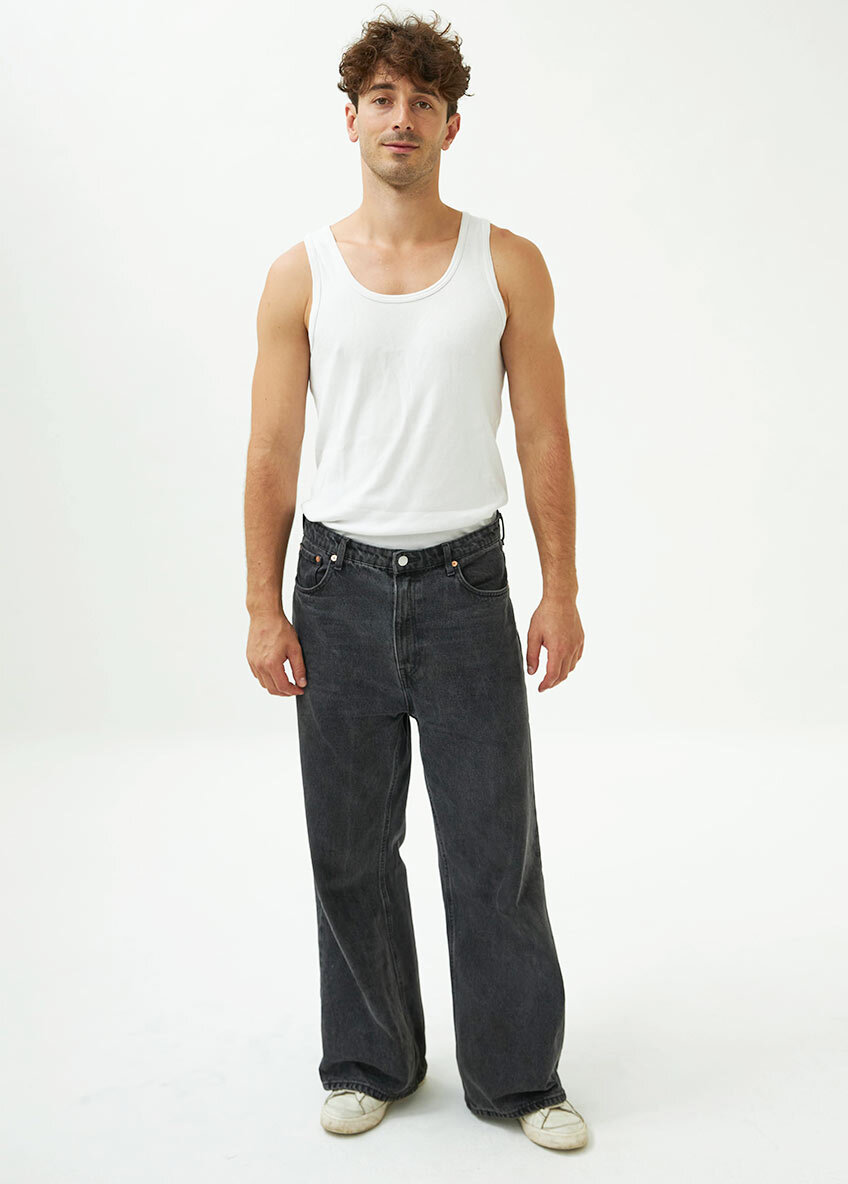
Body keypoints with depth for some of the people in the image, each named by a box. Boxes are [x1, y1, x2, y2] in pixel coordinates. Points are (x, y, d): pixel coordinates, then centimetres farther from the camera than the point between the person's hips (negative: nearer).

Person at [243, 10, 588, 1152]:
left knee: (495, 847, 4)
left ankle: (520, 1076, 22)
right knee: (351, 847, 11)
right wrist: (263, 607, -2)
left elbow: (544, 435, 1)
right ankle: (370, 1061, 30)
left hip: (465, 583, -1)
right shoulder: (302, 273, 2)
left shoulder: (508, 265, 1)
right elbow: (272, 451, 2)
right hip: (340, 585, 1)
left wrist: (561, 591, -3)